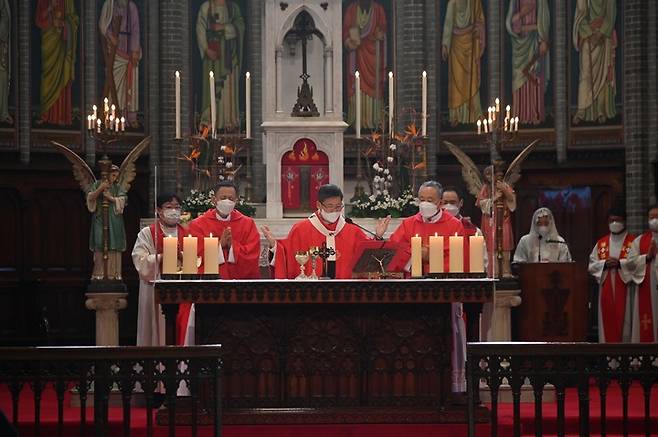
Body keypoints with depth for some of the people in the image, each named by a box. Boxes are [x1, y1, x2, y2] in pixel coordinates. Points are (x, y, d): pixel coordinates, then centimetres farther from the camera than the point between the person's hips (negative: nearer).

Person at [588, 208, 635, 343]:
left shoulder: (633, 242, 2)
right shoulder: (601, 243, 15)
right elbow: (592, 265, 10)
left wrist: (620, 263, -18)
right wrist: (605, 264, -9)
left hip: (625, 288, -4)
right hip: (606, 290, 4)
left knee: (624, 321, -6)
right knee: (607, 321, 1)